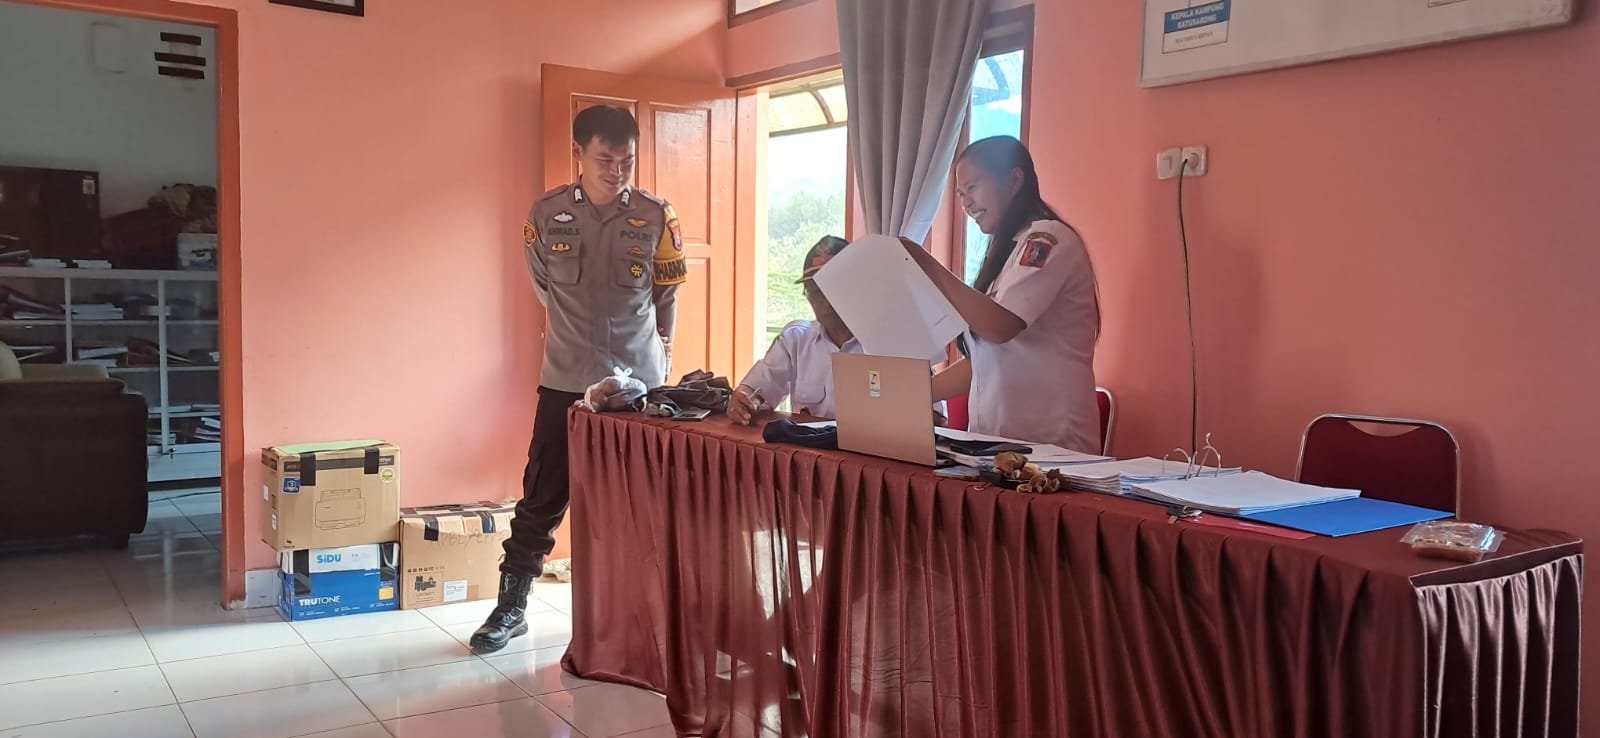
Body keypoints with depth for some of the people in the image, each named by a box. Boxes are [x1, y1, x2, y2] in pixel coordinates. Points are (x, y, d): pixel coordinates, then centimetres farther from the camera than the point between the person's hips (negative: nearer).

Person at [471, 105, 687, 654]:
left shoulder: (656, 217, -4)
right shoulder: (547, 214, -3)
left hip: (640, 381, 0)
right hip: (566, 381, 0)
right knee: (542, 497, 4)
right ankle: (511, 606, 17)